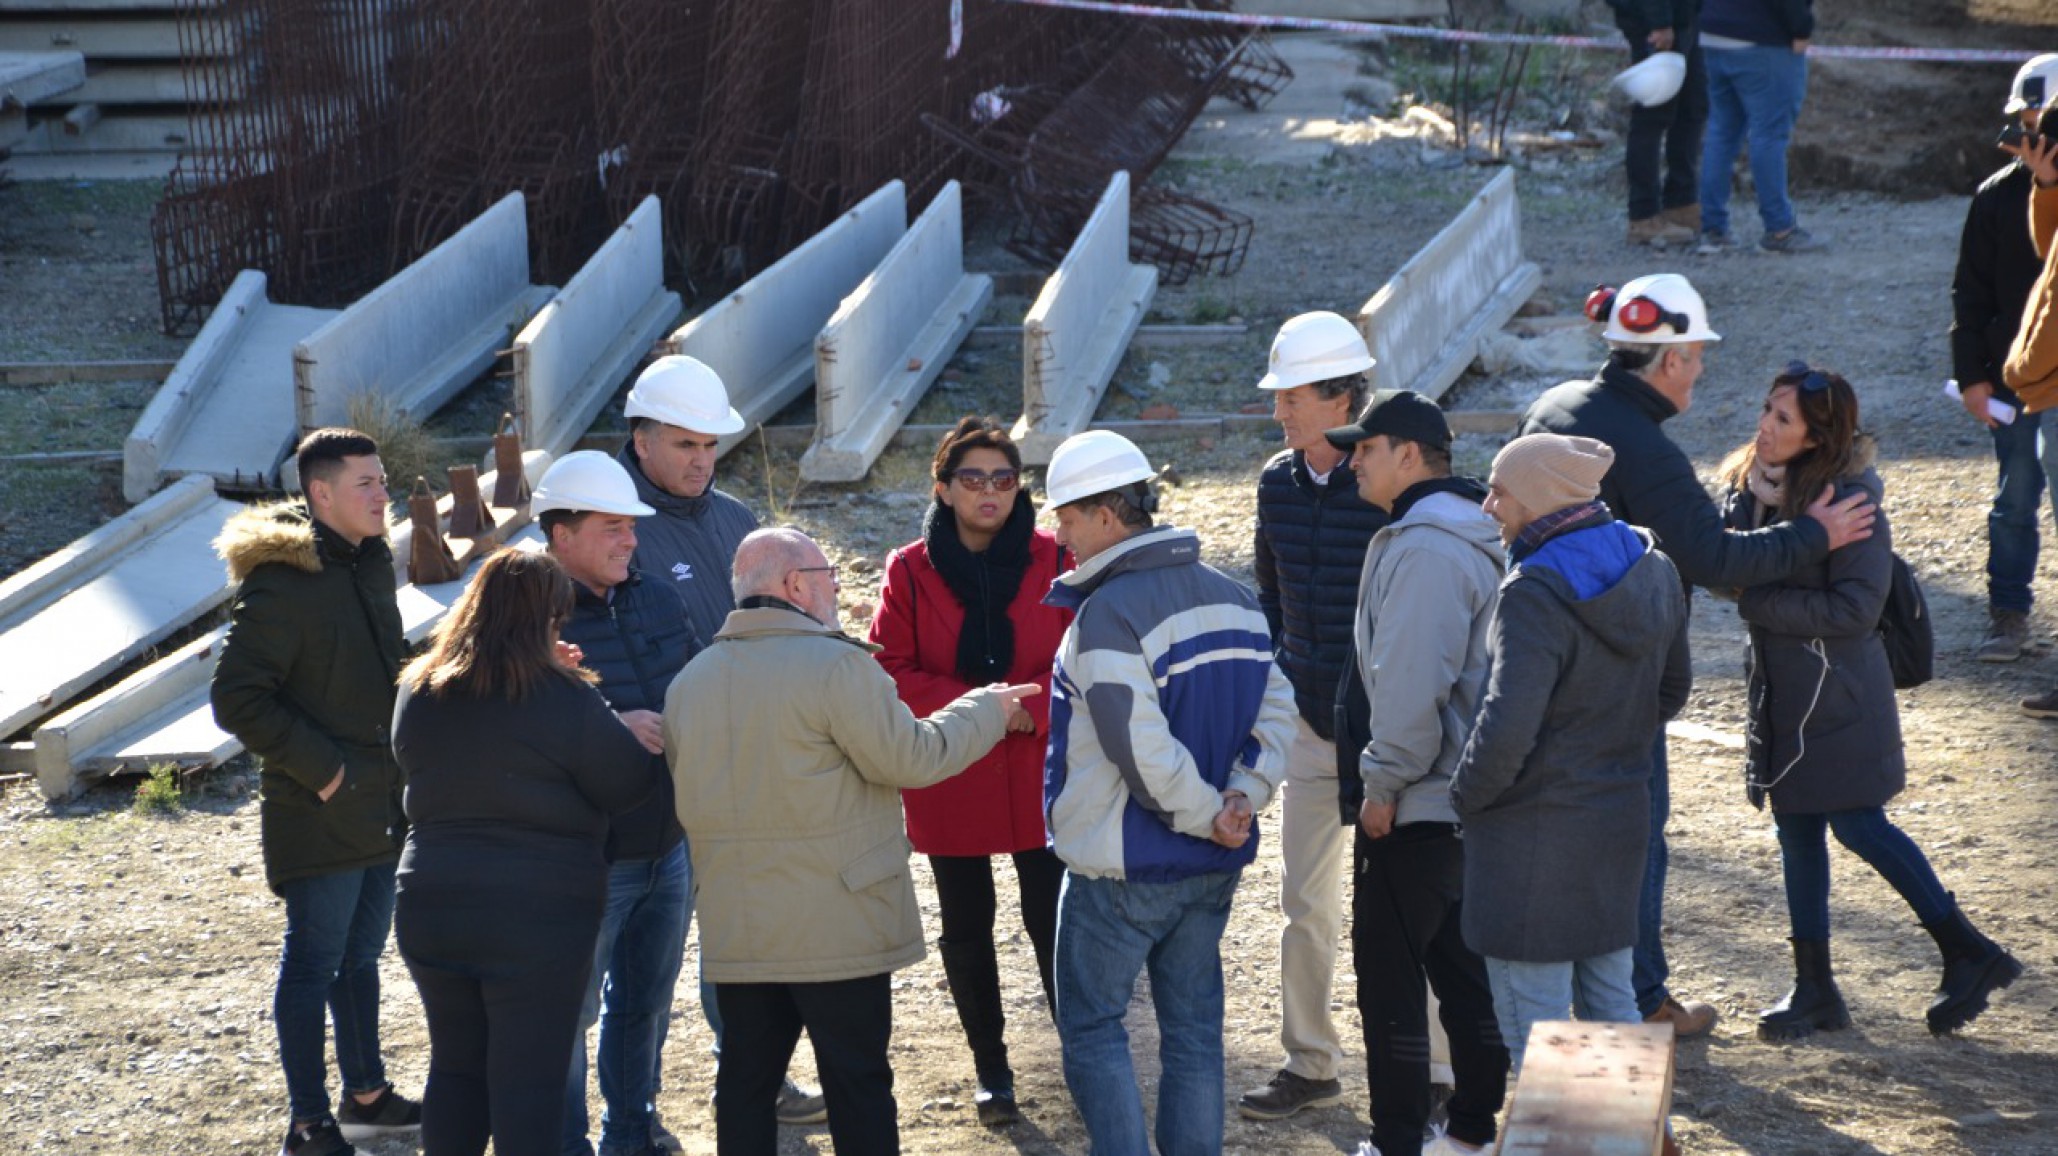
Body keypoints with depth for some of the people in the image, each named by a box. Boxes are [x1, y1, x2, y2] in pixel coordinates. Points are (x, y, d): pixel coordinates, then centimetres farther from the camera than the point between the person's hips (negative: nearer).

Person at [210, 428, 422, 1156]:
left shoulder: (369, 563, 11)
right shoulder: (281, 580, -17)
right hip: (320, 812, -8)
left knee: (361, 953, 18)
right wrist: (317, 766, -19)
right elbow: (237, 698, -19)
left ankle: (366, 1095, 30)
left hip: (381, 806, 8)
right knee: (314, 961, -2)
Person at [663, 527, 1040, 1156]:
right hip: (837, 930, -6)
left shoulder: (688, 681, 7)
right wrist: (985, 710, 2)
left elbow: (687, 794, 14)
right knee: (858, 1083, 3)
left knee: (746, 1080, 10)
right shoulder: (835, 664, -15)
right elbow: (911, 757, -14)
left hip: (735, 931, 6)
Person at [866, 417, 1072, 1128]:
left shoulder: (1053, 561, -3)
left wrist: (1030, 708, -20)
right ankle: (991, 1071, 25)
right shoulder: (911, 571, -3)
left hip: (1040, 779, -1)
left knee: (1053, 922, -2)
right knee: (966, 930, 11)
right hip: (950, 787, 1)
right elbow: (890, 671, -6)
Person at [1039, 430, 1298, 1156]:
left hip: (1122, 870, -7)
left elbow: (1142, 747, -25)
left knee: (1091, 1025, 6)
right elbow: (1275, 712, 6)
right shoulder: (1232, 598, 6)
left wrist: (1207, 813, -12)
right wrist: (1243, 798, -5)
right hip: (1212, 866, 7)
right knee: (1193, 1030, 13)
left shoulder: (1108, 613, -20)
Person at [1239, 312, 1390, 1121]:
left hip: (1389, 725, -6)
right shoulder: (1279, 483, 4)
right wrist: (1278, 670, 9)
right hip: (1310, 721, 6)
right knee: (1305, 902, 11)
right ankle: (1309, 1064, 22)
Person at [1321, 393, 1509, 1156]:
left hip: (1416, 807, -10)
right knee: (1461, 961, 16)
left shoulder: (1423, 548, -20)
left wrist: (1385, 784, -16)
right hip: (1470, 796, 10)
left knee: (1389, 973, -2)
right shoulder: (1475, 537, 12)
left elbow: (1411, 686, -25)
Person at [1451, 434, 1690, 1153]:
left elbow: (1507, 728, -28)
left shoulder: (1537, 593, -23)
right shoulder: (1650, 571, 3)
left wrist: (1466, 795, -11)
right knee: (1607, 989, 21)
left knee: (1533, 1013, 3)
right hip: (1621, 814, 9)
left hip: (1537, 830, -8)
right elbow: (1673, 687, 15)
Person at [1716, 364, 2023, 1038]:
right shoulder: (1749, 486, 1)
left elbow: (1855, 609, -21)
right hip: (1780, 689, 8)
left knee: (1858, 826, -4)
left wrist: (1758, 602, -20)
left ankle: (1969, 953, 11)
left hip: (1839, 695, -7)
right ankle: (1815, 989, 20)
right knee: (1796, 831, 11)